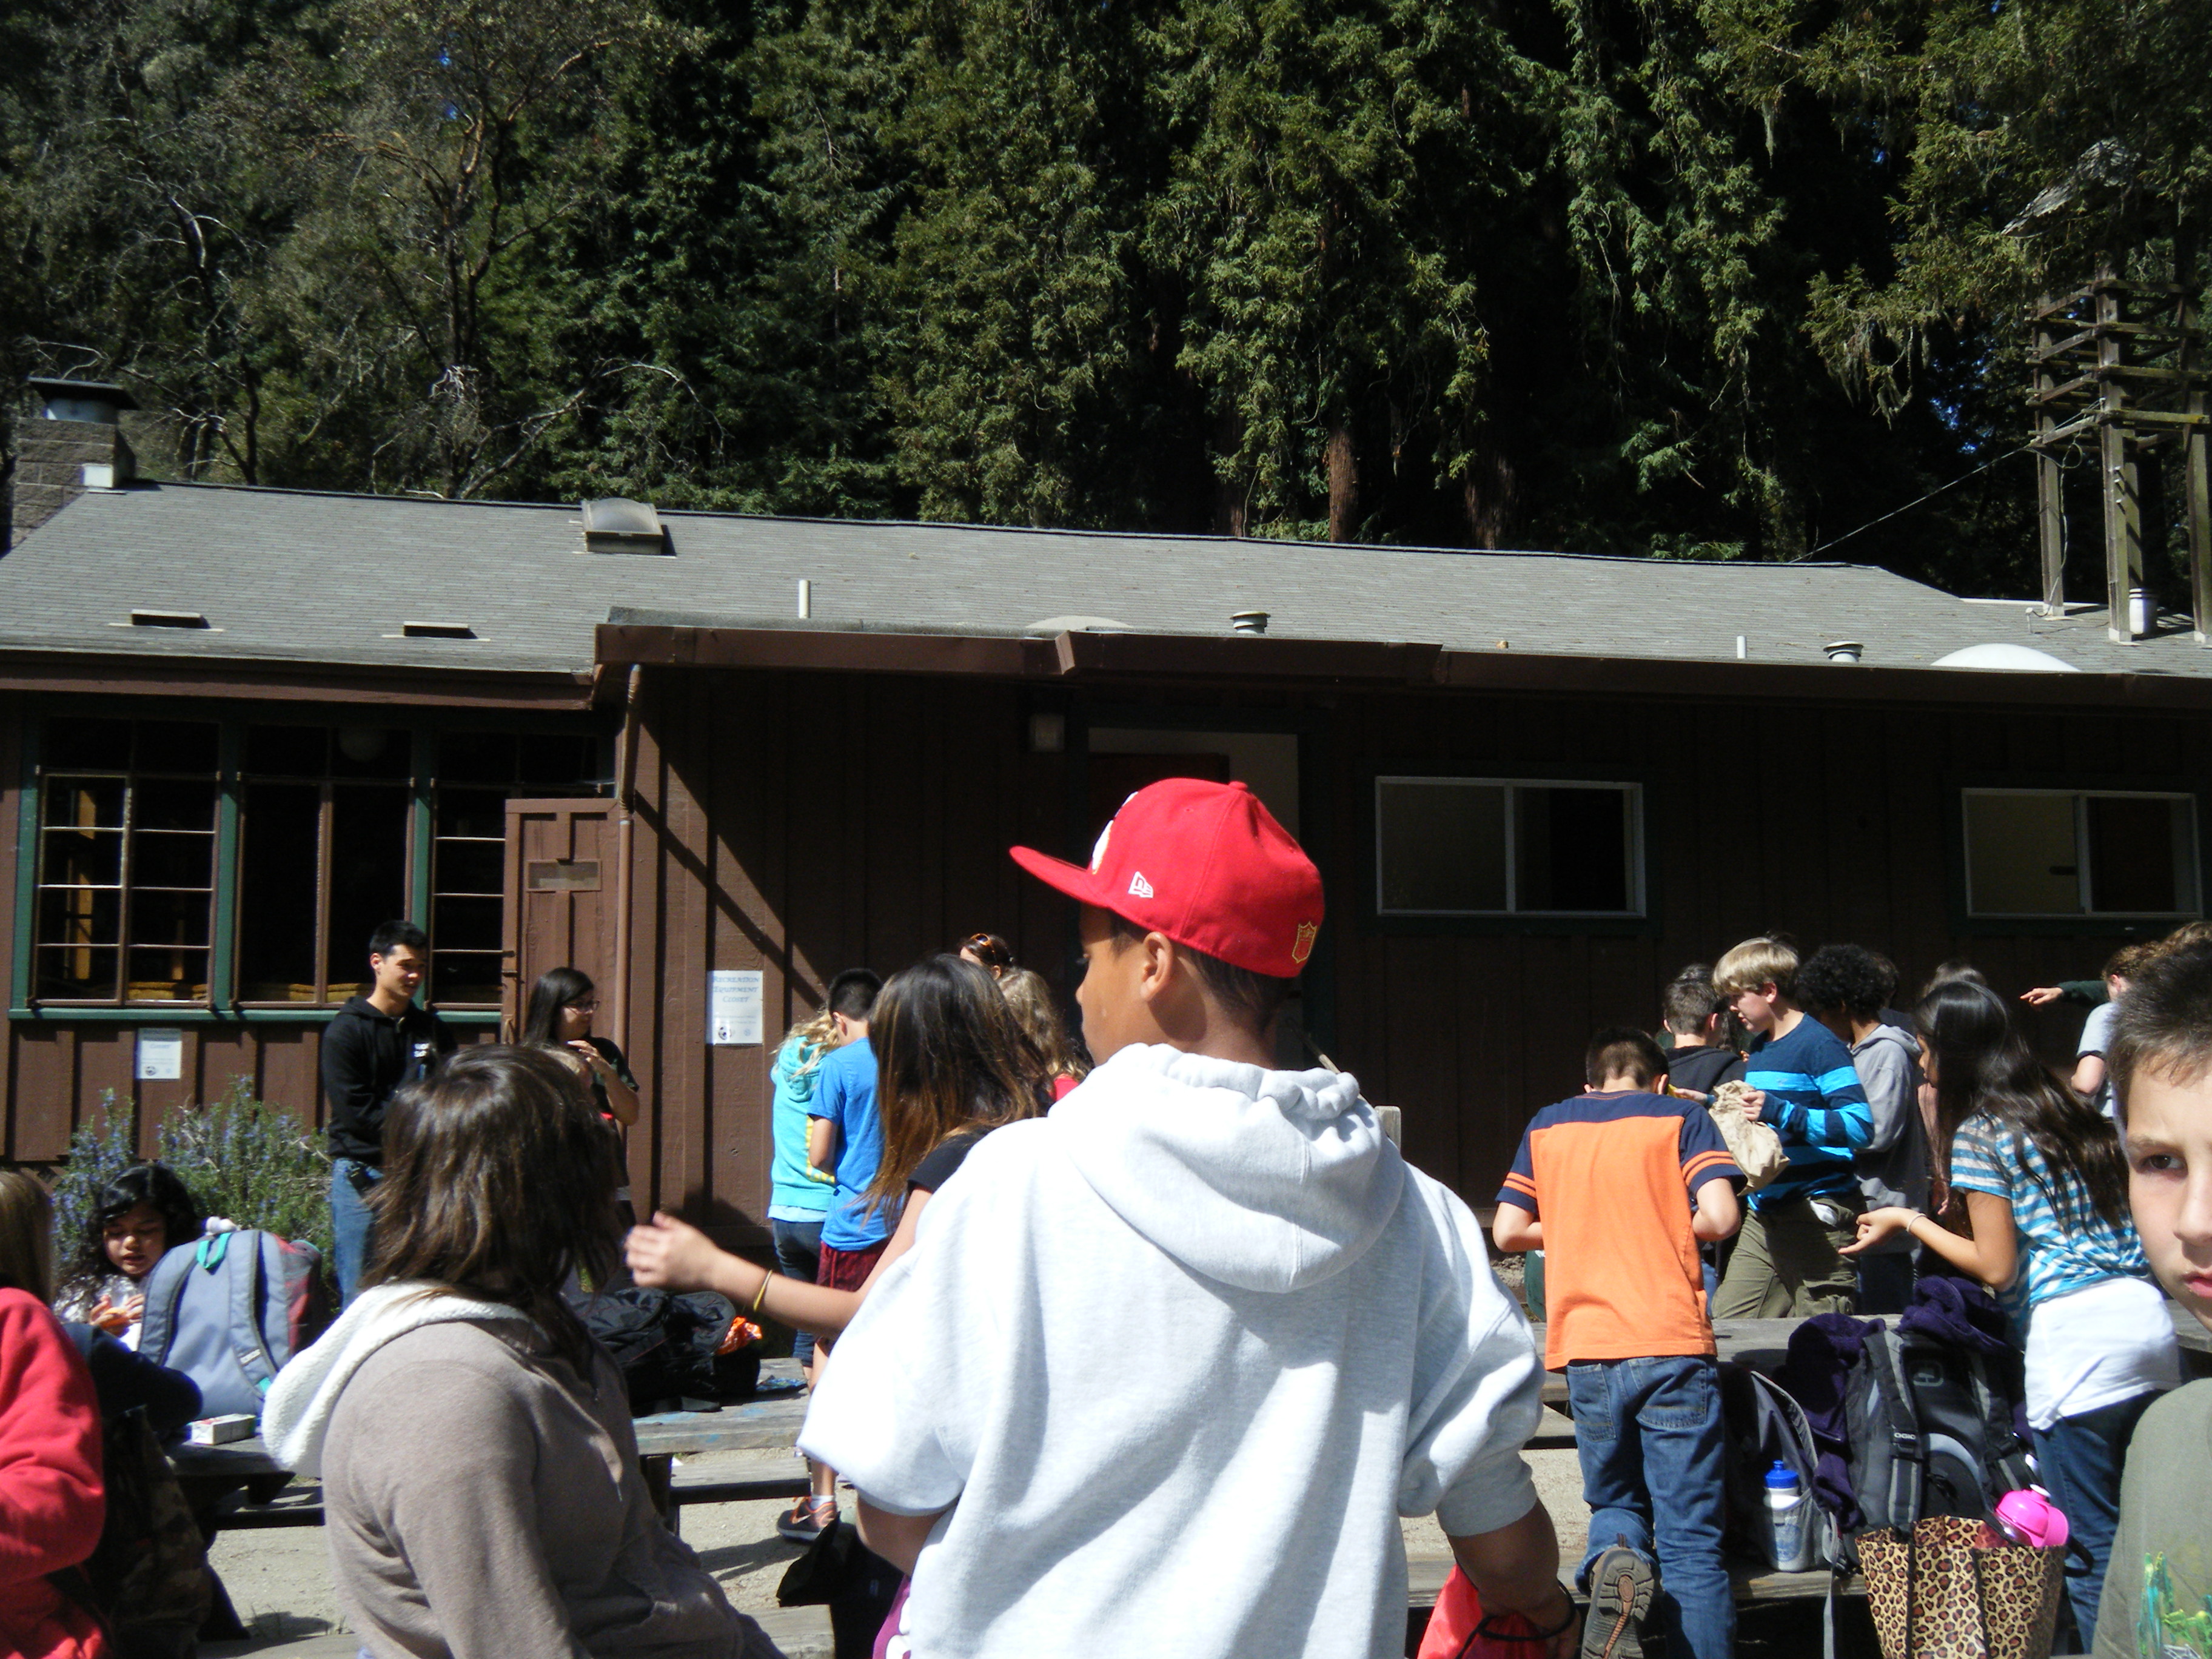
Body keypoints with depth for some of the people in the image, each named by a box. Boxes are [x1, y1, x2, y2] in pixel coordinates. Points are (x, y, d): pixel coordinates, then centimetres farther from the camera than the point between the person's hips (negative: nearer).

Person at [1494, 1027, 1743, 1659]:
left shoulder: (1546, 1127, 13)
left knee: (1614, 1500, 20)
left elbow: (1509, 1231, 9)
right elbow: (1721, 1217, -7)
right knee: (1691, 1541, 2)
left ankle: (1614, 1557, -11)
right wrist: (1669, 1227, 14)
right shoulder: (1681, 1116, 6)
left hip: (1586, 1350, 2)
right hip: (1672, 1346, -2)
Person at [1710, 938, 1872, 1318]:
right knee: (1726, 1324, 4)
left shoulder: (1820, 1045, -10)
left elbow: (1861, 1126, -20)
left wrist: (1780, 1112, -26)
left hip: (1817, 1215, -9)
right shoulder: (1758, 1049, 17)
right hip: (1764, 1215, 9)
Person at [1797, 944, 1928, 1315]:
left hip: (1883, 1206, -10)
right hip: (1862, 1207, 10)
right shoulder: (1859, 1051, 17)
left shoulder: (1888, 1054, -13)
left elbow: (1878, 1131, -20)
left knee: (1882, 1316, -7)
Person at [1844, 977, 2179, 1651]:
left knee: (2091, 1546, -2)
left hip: (2072, 1335, -8)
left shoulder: (1979, 1133, -5)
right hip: (2148, 1317, 8)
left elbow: (1996, 1267, -7)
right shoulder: (2071, 1112, 17)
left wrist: (1909, 1221, 4)